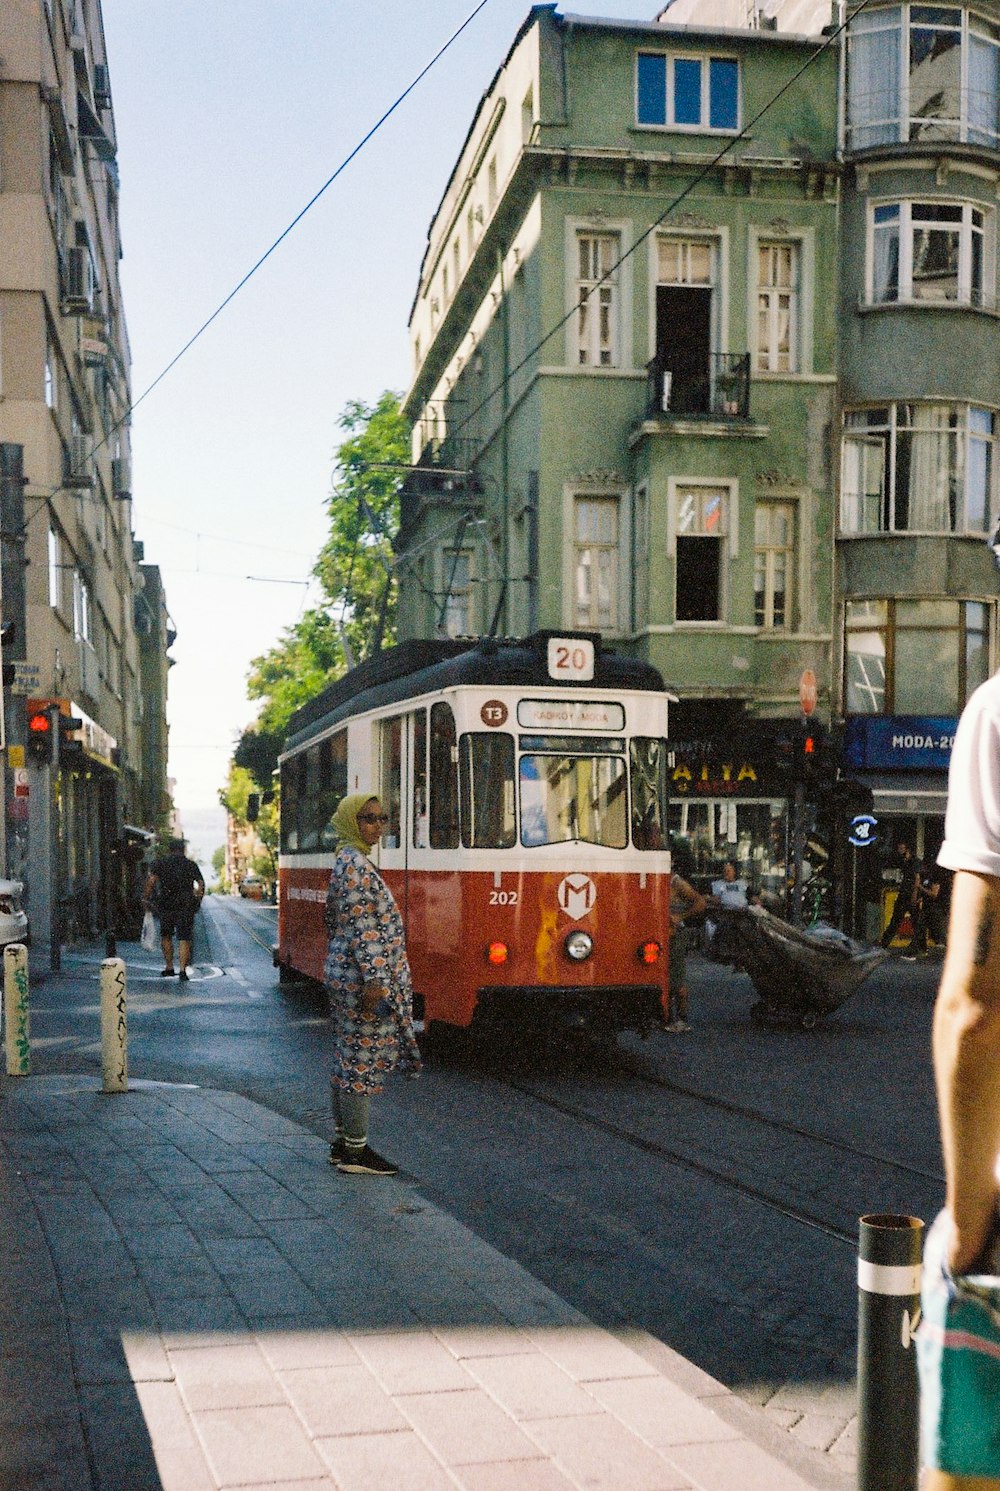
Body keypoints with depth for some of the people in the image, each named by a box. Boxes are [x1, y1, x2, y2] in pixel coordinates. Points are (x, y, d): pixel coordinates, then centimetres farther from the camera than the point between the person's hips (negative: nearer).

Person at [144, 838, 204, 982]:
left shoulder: (161, 863, 7)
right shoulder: (191, 865, 10)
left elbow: (151, 881, -7)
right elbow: (201, 884, 1)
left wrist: (148, 898, -1)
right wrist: (198, 900, 10)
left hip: (166, 905, 0)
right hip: (186, 906, 0)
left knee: (166, 936, 18)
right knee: (184, 938, 2)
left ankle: (169, 968, 19)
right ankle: (182, 969, -9)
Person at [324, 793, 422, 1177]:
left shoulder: (350, 861, 15)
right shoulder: (355, 865, -16)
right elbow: (361, 928, -21)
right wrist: (374, 981, -23)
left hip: (343, 973, 11)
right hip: (361, 977, -11)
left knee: (347, 1058, 14)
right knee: (363, 1060, -5)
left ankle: (342, 1142, 22)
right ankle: (355, 1152, 1)